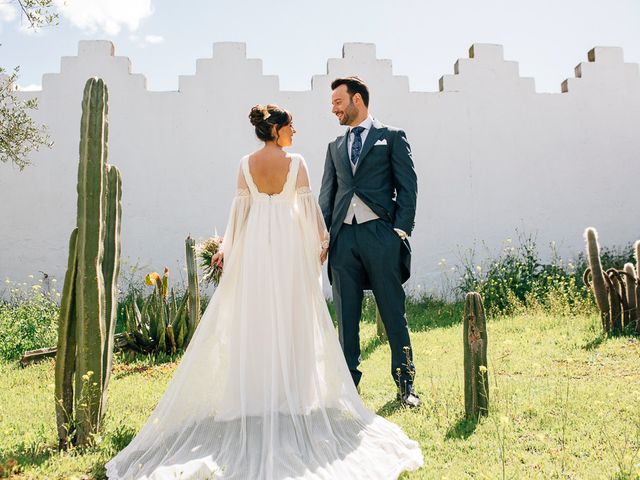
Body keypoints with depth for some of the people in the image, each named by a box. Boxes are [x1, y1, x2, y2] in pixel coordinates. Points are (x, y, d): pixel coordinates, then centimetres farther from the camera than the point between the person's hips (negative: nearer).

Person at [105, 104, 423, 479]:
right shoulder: (296, 162, -5)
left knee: (254, 320, 7)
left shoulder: (246, 164, 3)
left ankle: (256, 394, 14)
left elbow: (240, 208, 3)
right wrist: (323, 240, 8)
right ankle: (291, 391, 12)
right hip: (289, 244, -2)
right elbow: (309, 205, -4)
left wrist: (228, 249, 10)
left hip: (254, 244, 3)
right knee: (291, 319, 5)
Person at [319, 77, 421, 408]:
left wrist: (401, 231, -8)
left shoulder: (392, 137, 8)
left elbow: (408, 187, 1)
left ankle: (405, 383, 13)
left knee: (393, 313, 2)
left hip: (380, 235, -4)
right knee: (346, 317, 6)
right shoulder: (335, 147, 20)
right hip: (343, 238, 4)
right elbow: (326, 195, 17)